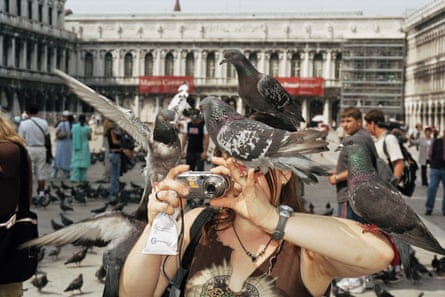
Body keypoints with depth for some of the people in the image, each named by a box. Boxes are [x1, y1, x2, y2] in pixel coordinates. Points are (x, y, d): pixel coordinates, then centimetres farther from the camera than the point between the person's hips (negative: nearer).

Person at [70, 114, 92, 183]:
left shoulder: (74, 127, -2)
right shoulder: (87, 128, -8)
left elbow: (73, 136, 8)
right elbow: (89, 138, 1)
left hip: (76, 147, 2)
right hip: (84, 147, -2)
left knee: (76, 162, 4)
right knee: (84, 162, 6)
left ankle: (74, 178, -5)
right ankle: (82, 178, 7)